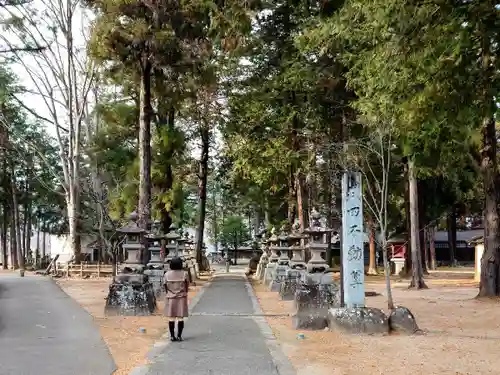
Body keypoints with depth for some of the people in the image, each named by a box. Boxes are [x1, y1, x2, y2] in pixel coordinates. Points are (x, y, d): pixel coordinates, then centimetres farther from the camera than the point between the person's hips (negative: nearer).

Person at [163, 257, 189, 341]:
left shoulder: (167, 274, -6)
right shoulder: (184, 274, -9)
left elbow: (165, 286, 1)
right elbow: (187, 286, -1)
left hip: (170, 298, 1)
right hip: (181, 298, -1)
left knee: (171, 318, 8)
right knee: (180, 318, 5)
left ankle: (172, 336, 11)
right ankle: (179, 336, 5)